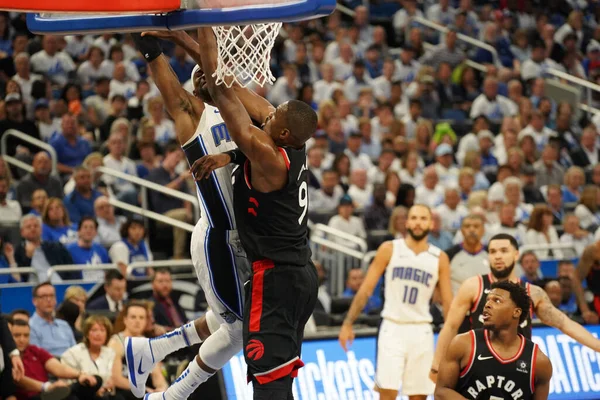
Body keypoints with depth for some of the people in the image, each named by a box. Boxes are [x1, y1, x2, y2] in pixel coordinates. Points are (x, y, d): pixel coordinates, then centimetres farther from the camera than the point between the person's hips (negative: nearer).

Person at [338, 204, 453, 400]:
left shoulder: (440, 258, 4)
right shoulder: (389, 249, 0)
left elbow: (447, 302, 6)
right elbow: (366, 289, 0)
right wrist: (348, 323, -5)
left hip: (421, 331, 2)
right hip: (392, 328, -2)